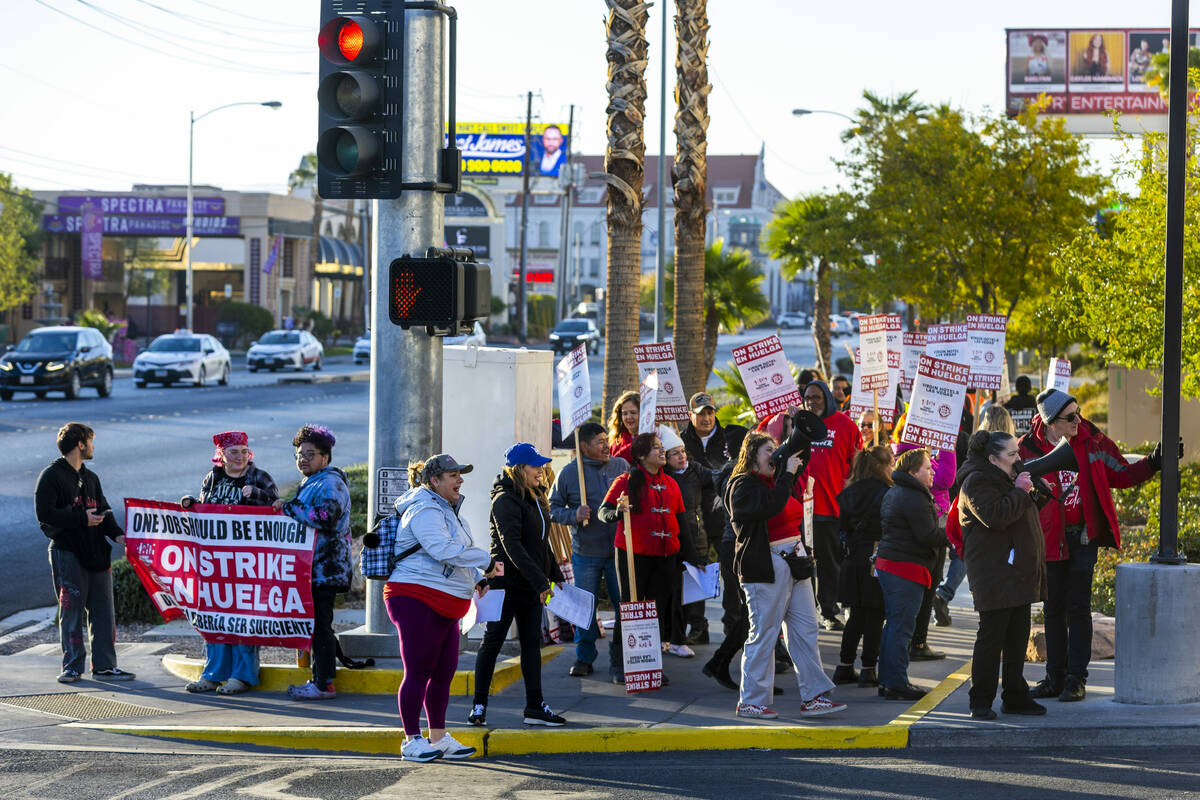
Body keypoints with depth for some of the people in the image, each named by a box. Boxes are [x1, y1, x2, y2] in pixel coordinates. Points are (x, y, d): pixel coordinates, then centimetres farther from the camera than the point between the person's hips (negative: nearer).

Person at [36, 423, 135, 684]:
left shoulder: (91, 478, 18)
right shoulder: (51, 476, -6)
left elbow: (103, 511, 18)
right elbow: (45, 515, -15)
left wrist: (116, 534, -1)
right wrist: (82, 519, -15)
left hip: (96, 553, 7)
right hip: (67, 552, -7)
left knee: (103, 610, 5)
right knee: (72, 611, -2)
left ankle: (104, 665, 10)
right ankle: (73, 666, 6)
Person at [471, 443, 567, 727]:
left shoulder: (535, 499, 12)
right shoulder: (505, 501, -16)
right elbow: (512, 546, -23)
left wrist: (555, 576, 14)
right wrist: (539, 580, -27)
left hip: (532, 585, 8)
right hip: (507, 583, -8)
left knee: (532, 643, 7)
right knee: (493, 642, 0)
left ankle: (535, 706, 10)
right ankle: (479, 705, 8)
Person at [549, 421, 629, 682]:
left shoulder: (622, 466, 6)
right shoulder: (569, 473, 0)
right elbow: (554, 508, 4)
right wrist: (574, 515, -13)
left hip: (618, 550, 1)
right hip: (585, 552, -1)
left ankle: (619, 659, 8)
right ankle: (584, 657, 22)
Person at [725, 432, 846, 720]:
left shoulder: (777, 481, 19)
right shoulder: (743, 485, -8)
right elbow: (770, 507, -23)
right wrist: (787, 474, -17)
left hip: (794, 563, 9)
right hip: (765, 566, -9)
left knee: (805, 629, 6)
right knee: (764, 633, -5)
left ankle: (813, 697, 8)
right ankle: (750, 701, 3)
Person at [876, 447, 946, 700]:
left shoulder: (893, 494, 17)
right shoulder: (914, 498, -15)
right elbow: (928, 536, -20)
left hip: (887, 564, 10)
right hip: (907, 568, -10)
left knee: (893, 625, 14)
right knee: (902, 627, -7)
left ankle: (887, 681, 17)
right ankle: (897, 683, -6)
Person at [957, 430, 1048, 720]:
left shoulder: (1005, 479, 21)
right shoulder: (977, 482, -11)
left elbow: (1021, 515, 29)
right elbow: (995, 516, -25)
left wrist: (1034, 491, 13)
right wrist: (1019, 492, -17)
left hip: (1017, 575, 10)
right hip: (995, 576, -10)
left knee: (1018, 638, 12)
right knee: (991, 638, -8)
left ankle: (1015, 697, 19)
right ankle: (981, 702, -3)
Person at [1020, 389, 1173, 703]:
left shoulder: (1092, 442, -3)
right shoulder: (1029, 449, -8)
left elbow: (1121, 475, 7)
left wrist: (1153, 463, -7)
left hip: (1084, 536, 0)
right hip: (1050, 540, 0)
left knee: (1078, 608, -1)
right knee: (1053, 609, 9)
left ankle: (1076, 678, 4)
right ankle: (1056, 678, 18)